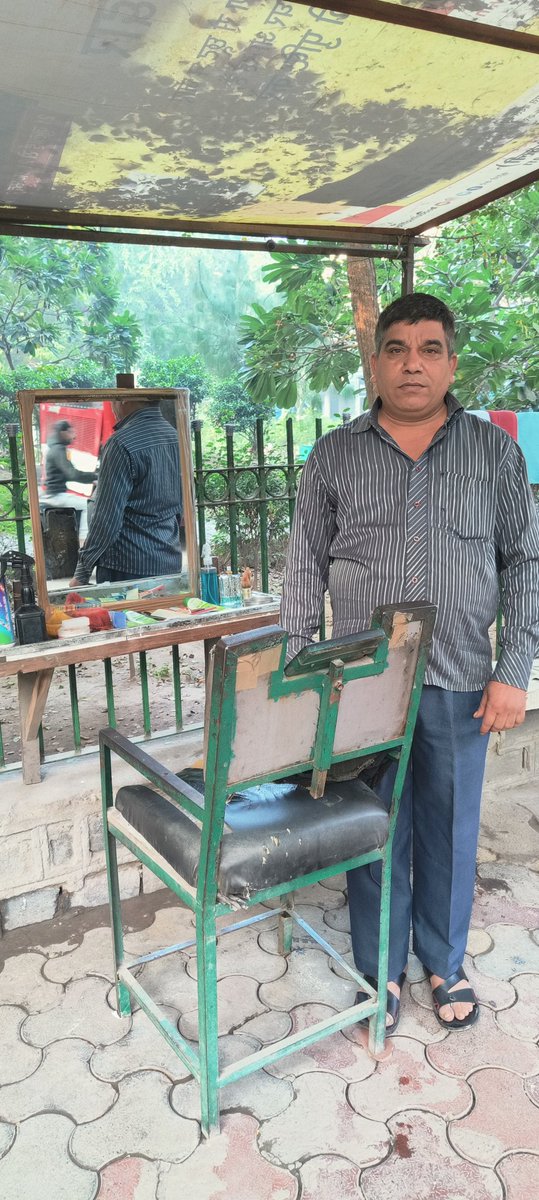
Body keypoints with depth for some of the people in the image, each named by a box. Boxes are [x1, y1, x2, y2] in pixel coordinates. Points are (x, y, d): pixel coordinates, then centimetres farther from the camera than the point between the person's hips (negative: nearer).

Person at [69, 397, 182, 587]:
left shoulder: (122, 444, -16)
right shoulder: (175, 435, 7)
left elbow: (107, 519, -17)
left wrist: (82, 573, -10)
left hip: (126, 570, -7)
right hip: (171, 563, 8)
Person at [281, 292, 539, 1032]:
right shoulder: (334, 457, 3)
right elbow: (305, 569, 4)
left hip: (459, 685, 1)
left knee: (451, 831, 14)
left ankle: (444, 964, 37)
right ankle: (381, 970, 33)